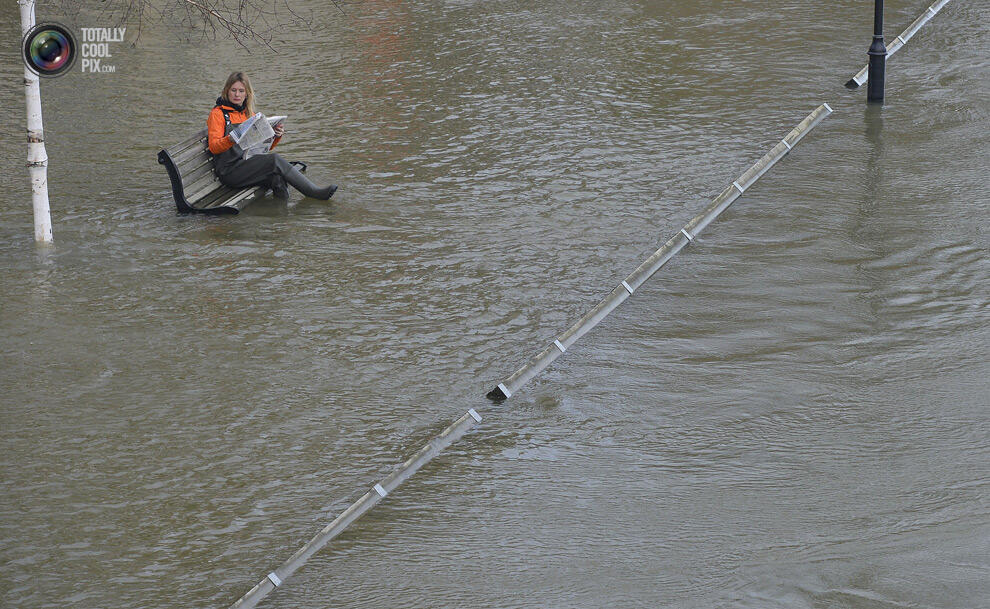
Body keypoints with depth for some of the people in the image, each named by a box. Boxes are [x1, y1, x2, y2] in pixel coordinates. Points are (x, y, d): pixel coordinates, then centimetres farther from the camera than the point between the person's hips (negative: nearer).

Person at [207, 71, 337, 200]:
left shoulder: (249, 114, 21)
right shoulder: (218, 114, 2)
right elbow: (213, 147, -10)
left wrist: (276, 136, -2)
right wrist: (230, 139, -31)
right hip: (229, 172, -6)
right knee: (275, 159, -25)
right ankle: (315, 192, -23)